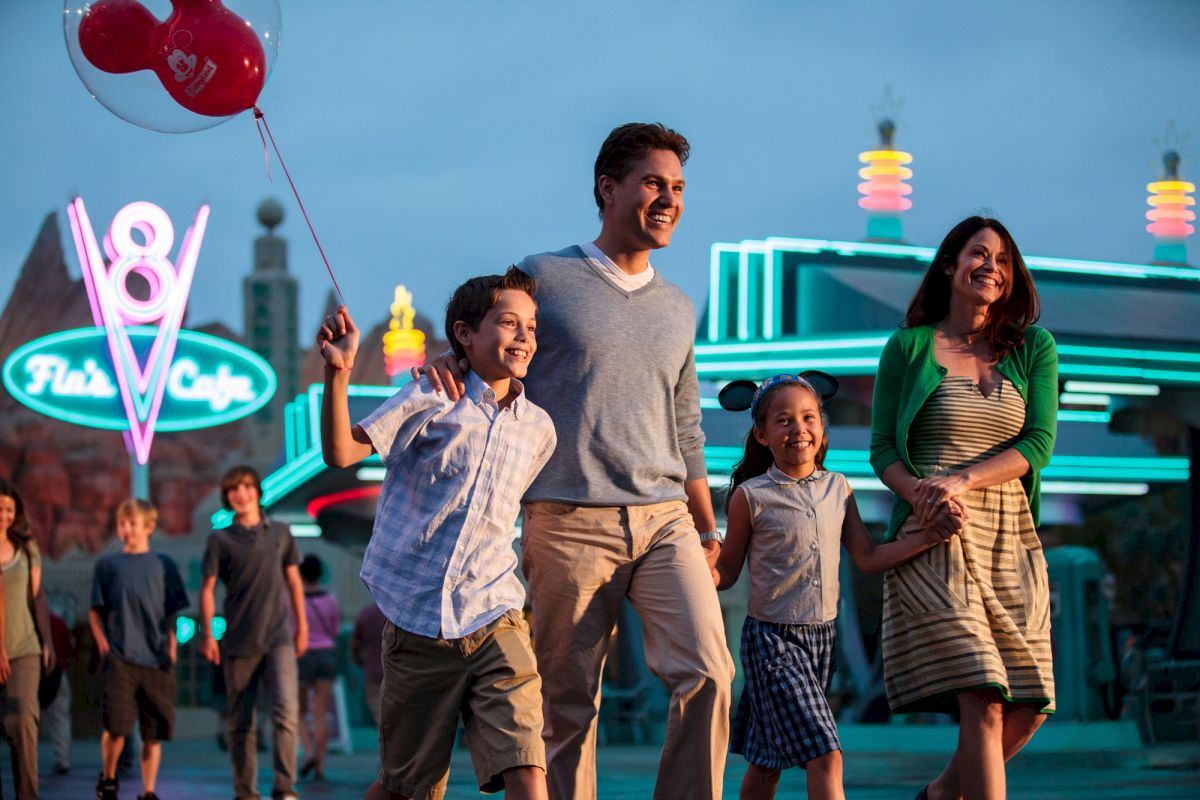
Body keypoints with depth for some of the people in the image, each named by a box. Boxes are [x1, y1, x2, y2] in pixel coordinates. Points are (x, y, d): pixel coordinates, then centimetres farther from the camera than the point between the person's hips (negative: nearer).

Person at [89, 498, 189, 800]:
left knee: (154, 732, 2)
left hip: (156, 659, 1)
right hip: (119, 658, -1)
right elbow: (95, 611, 8)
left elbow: (172, 614, 12)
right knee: (116, 725, -11)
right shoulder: (107, 564, 8)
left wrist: (171, 648, 2)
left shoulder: (164, 565, 10)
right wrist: (104, 646, -3)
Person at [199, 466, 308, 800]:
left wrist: (302, 626, 15)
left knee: (286, 710, -17)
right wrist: (207, 634, -7)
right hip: (239, 643, 0)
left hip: (278, 638, 0)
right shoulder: (220, 540, 3)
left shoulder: (280, 533, 10)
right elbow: (207, 588, 2)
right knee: (241, 723, 4)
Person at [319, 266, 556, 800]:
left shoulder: (537, 428, 11)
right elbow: (342, 452, -13)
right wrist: (338, 374, -26)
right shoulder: (430, 400, -1)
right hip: (417, 622, -2)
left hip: (495, 622, 2)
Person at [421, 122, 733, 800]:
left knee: (707, 673, -14)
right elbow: (484, 354, 10)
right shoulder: (544, 279, 4)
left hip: (665, 519, 4)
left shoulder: (679, 310, 18)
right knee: (568, 702, 0)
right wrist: (447, 364, -14)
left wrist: (708, 529, 22)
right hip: (571, 521, -4)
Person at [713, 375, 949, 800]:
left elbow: (868, 558, 9)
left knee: (769, 759, 12)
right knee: (825, 756, -15)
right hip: (773, 640, -5)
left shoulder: (837, 488, 5)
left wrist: (931, 536, 1)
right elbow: (726, 570, 0)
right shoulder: (751, 497, -7)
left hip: (822, 637, 5)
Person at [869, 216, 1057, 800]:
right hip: (936, 537, -4)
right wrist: (921, 493, -18)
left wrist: (962, 479, -15)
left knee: (1029, 705, 2)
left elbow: (1038, 445, 0)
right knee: (983, 701, -16)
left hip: (1011, 538, 4)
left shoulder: (1033, 348, 10)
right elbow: (882, 449, 3)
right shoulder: (910, 348, 5)